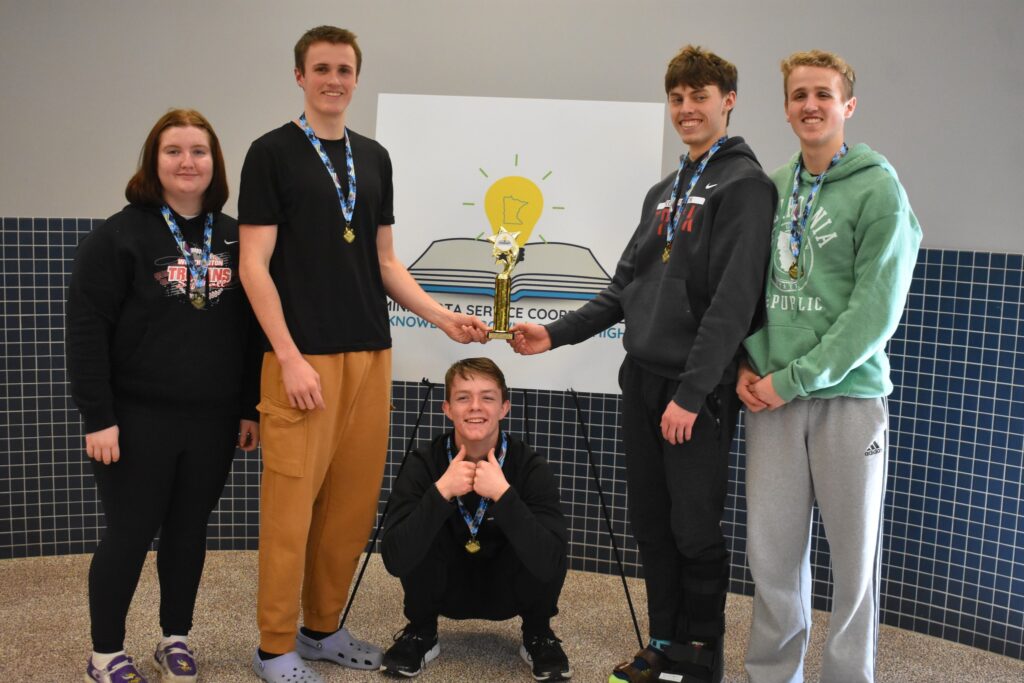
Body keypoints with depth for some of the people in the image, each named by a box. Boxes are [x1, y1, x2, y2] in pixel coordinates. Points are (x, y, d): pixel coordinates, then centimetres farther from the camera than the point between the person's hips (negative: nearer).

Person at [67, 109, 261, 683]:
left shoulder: (235, 239, 7)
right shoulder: (120, 235, -7)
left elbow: (251, 330, 10)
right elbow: (87, 330, -10)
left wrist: (251, 408, 7)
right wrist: (98, 417, -14)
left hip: (212, 419, 4)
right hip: (139, 417, -4)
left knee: (190, 531, 13)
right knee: (130, 534, 4)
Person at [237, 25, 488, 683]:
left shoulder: (374, 157, 15)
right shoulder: (273, 153, -2)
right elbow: (254, 265, -7)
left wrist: (444, 317, 6)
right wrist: (290, 358, -14)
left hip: (371, 354, 6)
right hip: (303, 356, -5)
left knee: (354, 500, 10)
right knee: (292, 503, -1)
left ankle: (323, 627, 26)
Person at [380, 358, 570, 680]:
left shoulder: (531, 467, -23)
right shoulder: (423, 464, -20)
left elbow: (549, 563, -35)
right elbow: (395, 558, -31)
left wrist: (504, 494, -43)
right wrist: (440, 492, -39)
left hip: (507, 591, -1)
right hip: (447, 589, 1)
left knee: (546, 553, -30)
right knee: (419, 540, -28)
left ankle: (538, 635, 1)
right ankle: (421, 632, 1)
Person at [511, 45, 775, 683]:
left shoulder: (745, 186, -7)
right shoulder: (663, 193, 17)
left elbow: (733, 303, -15)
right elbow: (626, 287, 17)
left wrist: (692, 393, -19)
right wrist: (555, 335, 8)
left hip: (699, 390, -7)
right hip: (642, 380, 7)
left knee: (695, 530, 0)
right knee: (651, 524, 12)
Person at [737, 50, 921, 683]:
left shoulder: (879, 188, -5)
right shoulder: (771, 189, 9)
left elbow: (875, 311, -12)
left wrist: (794, 378, -14)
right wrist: (748, 364, -2)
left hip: (849, 396, -4)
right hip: (771, 397, 4)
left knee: (854, 556, 5)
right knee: (772, 548, 9)